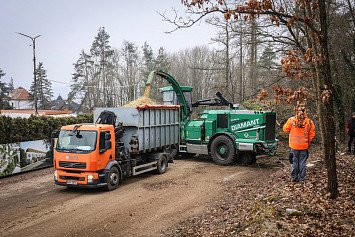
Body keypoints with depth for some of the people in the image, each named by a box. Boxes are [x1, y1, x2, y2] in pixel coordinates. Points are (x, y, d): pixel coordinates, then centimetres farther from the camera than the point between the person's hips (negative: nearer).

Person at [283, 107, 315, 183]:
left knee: (294, 162, 11)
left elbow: (285, 129, 0)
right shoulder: (309, 122, -7)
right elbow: (312, 134, -1)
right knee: (302, 163, 10)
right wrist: (308, 142, 13)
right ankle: (302, 178, 16)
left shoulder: (291, 120, -11)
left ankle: (294, 177, 18)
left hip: (294, 145, 0)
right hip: (304, 146, 0)